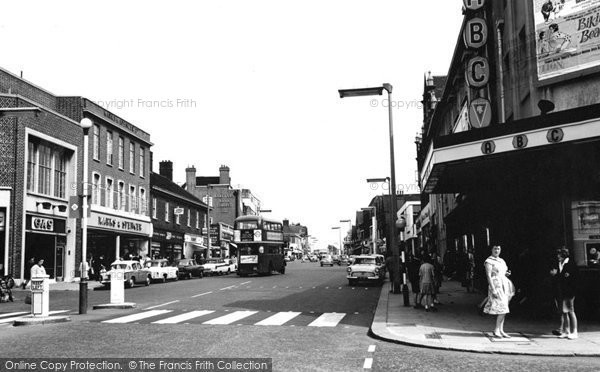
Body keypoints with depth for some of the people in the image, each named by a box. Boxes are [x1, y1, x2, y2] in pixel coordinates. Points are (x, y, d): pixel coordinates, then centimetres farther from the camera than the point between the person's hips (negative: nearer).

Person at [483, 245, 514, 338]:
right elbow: (489, 276, -13)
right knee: (502, 309, -14)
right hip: (496, 286, -8)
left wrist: (507, 274, 1)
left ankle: (501, 330, 10)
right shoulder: (489, 261, -6)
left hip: (504, 286, 8)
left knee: (503, 310, 6)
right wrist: (493, 289, -20)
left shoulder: (502, 261, 17)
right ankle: (496, 330, -5)